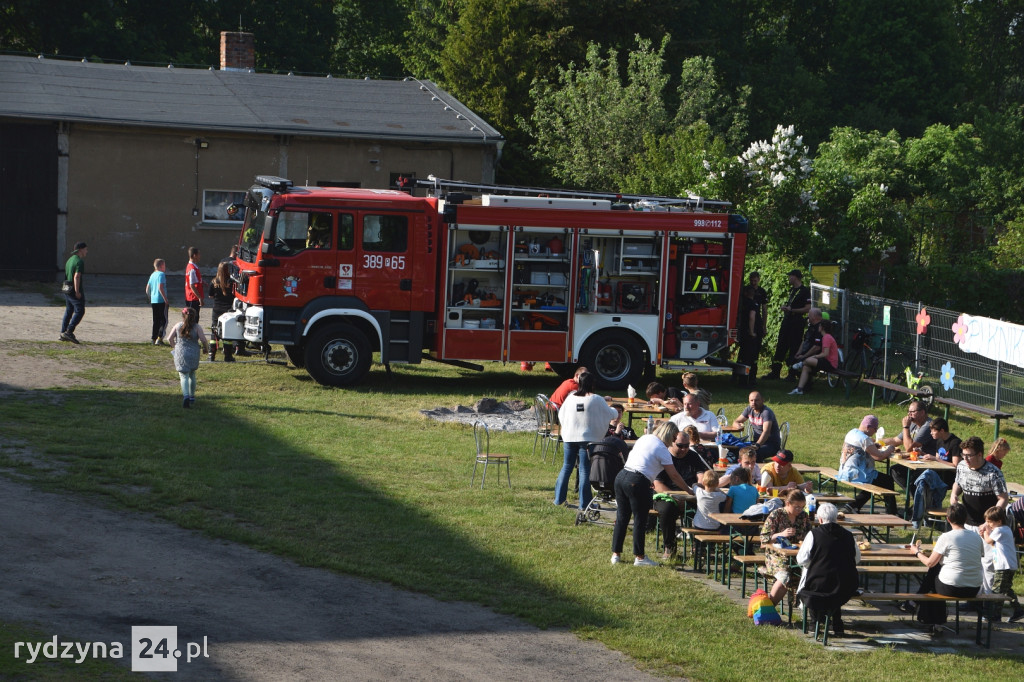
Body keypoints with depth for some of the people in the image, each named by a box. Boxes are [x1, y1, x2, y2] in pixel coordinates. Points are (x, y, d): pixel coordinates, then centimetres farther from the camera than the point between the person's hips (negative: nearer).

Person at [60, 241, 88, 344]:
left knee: (68, 311, 14)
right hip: (75, 291, -9)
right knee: (79, 311, -7)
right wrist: (77, 292, -23)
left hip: (67, 289, 9)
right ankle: (69, 332, -15)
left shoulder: (70, 260, 16)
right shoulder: (79, 261, -14)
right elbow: (76, 276, -23)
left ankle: (63, 333, 15)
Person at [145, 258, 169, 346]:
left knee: (156, 321, 13)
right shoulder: (161, 274, -10)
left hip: (153, 301, 8)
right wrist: (166, 300, -19)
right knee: (164, 320, -3)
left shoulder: (152, 275, 13)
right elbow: (160, 288, -21)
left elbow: (147, 290, 14)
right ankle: (159, 338, -12)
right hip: (161, 301, -8)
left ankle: (154, 339, 14)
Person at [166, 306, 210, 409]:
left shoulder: (178, 326, 0)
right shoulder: (197, 327, -5)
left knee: (184, 376, -4)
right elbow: (203, 340, -10)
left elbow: (169, 338, 3)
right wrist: (206, 348, 10)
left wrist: (174, 347, 22)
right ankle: (192, 396, 29)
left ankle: (186, 396, -26)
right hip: (193, 353, 1)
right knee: (192, 375, 21)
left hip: (180, 354, -1)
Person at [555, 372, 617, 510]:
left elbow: (561, 415, 12)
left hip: (569, 437, 4)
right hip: (587, 438, -4)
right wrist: (614, 410, 24)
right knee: (585, 470, 0)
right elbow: (611, 415, 0)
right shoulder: (596, 400, -10)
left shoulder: (571, 397, 1)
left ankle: (559, 499, 20)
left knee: (567, 467, 15)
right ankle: (583, 504, 2)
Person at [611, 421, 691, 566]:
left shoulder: (644, 439, 17)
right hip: (638, 482, -7)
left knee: (621, 517, 13)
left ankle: (616, 554, 18)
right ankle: (639, 557, 7)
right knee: (640, 520, 2)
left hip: (621, 476, 7)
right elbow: (674, 476, -1)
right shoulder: (662, 450, -3)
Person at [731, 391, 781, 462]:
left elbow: (766, 432, -31)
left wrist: (757, 445, -47)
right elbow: (735, 422, 13)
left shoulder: (766, 412, -18)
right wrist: (738, 425, -13)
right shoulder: (749, 409, 5)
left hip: (772, 444, -7)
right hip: (757, 442, 7)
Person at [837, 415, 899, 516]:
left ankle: (852, 506, 19)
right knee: (888, 481, 2)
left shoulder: (852, 432, 11)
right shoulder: (864, 439, -19)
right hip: (857, 474, -10)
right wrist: (889, 450, -2)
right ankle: (891, 513, 10)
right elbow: (879, 456, -21)